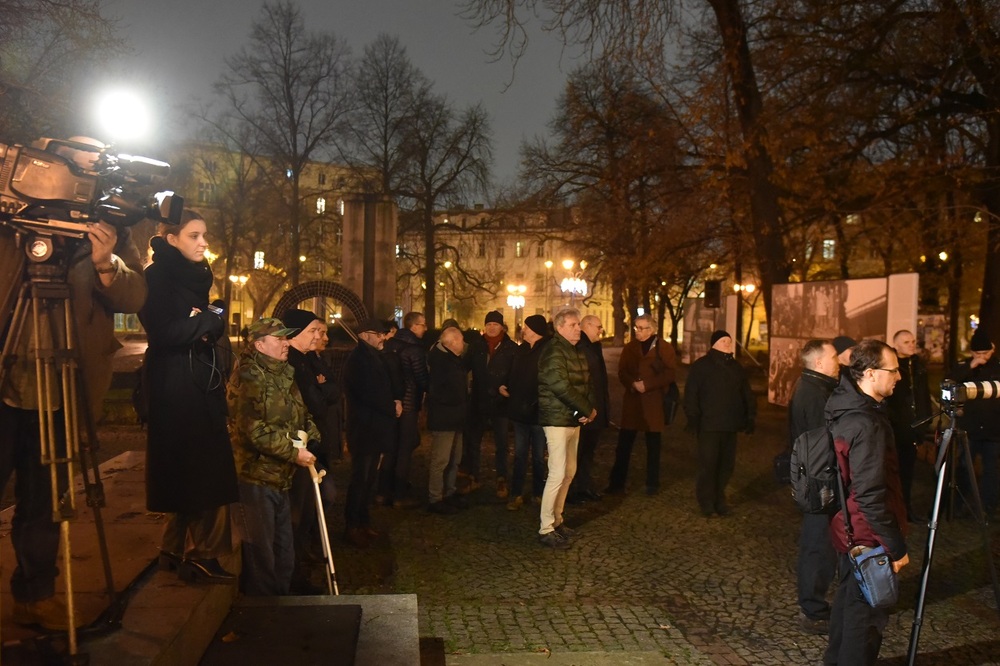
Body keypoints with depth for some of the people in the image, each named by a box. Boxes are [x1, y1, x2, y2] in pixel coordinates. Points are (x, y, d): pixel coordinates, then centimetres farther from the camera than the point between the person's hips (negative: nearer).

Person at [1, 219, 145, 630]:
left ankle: (34, 595, 28)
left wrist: (105, 262, -29)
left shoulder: (112, 235, 0)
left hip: (57, 394, 0)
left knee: (42, 503, 12)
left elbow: (134, 298, -11)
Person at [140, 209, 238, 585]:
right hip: (176, 388, -8)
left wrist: (206, 324, -2)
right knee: (203, 472, -8)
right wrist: (210, 322, -8)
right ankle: (199, 556, 1)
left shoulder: (195, 276, 17)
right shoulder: (158, 276, -8)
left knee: (188, 473, 11)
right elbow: (166, 332, -19)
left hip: (200, 386, 8)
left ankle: (176, 551, 20)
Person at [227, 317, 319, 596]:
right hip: (255, 478, -9)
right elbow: (254, 430, -23)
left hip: (280, 477, 9)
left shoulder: (284, 373, 13)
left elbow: (300, 415, 21)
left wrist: (310, 434, 2)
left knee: (284, 551, 17)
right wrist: (293, 452, -19)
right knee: (260, 552, 2)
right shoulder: (248, 376, -15)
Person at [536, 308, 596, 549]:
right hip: (557, 420, -9)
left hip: (574, 419, 9)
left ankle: (556, 520, 24)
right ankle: (545, 529, 0)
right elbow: (561, 387, -24)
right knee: (557, 474, -8)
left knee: (569, 472, 12)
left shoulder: (578, 352, 14)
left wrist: (590, 407, -6)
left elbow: (585, 383, 13)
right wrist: (587, 409, -15)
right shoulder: (554, 351, -14)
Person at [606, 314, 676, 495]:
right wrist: (633, 384, -16)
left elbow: (671, 373, -10)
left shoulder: (664, 348, -2)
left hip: (654, 403, -2)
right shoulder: (630, 347, 9)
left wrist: (647, 384, -17)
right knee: (623, 445, 1)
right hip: (632, 402, 2)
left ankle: (652, 484, 20)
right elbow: (622, 372, 4)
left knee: (653, 446, 9)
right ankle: (617, 483, 8)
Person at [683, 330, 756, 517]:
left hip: (730, 425, 5)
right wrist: (693, 418, -14)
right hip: (708, 425, -5)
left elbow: (747, 395, 19)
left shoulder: (736, 367, 14)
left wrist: (750, 417, 12)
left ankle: (719, 500, 22)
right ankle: (707, 503, 9)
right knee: (708, 465, -4)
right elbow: (691, 395, -8)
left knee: (727, 465, 8)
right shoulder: (701, 366, -4)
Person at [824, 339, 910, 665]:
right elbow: (870, 494, -28)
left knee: (849, 597, 24)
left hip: (850, 528, 10)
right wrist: (896, 545, -20)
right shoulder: (867, 424, -28)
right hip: (869, 535, -10)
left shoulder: (846, 405, 2)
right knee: (867, 611, 5)